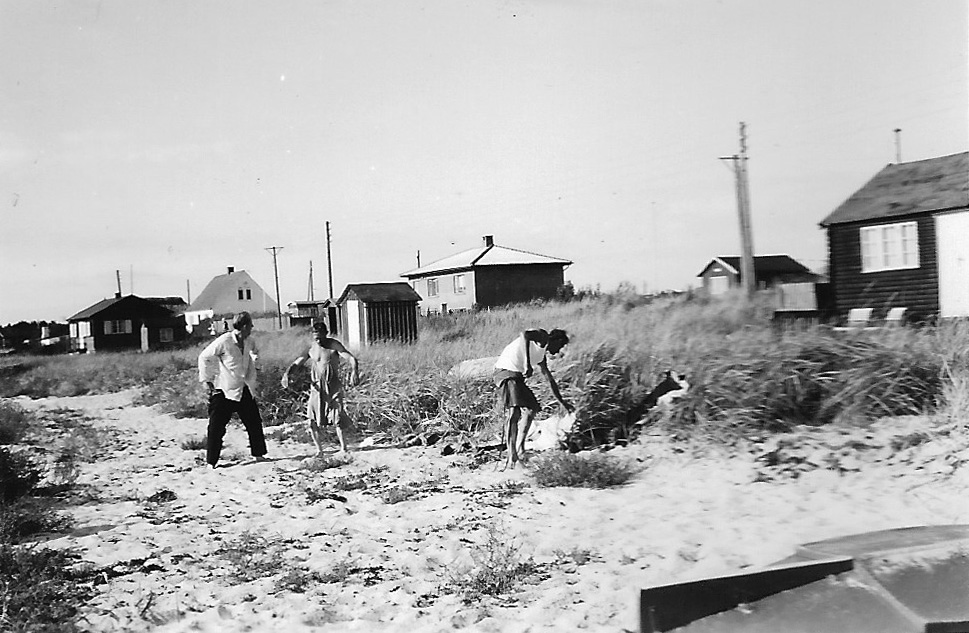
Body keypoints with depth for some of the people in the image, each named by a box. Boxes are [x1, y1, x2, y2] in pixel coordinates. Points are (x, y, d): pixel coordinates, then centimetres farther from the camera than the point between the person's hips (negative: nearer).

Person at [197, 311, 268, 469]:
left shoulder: (249, 342, 1)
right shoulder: (223, 342, -19)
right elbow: (204, 357, -10)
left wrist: (251, 382, 12)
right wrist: (206, 380, -8)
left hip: (244, 390, 6)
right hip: (223, 391, -6)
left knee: (254, 423, 9)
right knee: (217, 428, -1)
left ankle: (259, 455, 21)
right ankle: (211, 462, 8)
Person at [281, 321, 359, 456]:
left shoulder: (334, 345, -5)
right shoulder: (311, 348, 5)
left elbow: (352, 359, -13)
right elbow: (296, 363, 8)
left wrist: (354, 371, -33)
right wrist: (286, 373, -12)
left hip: (333, 386, -3)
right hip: (317, 388, 3)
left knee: (337, 419, -9)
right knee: (313, 421, -1)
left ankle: (343, 449, 3)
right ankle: (319, 450, 15)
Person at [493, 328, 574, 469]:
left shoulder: (542, 356, 26)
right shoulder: (542, 336, 0)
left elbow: (550, 380, 35)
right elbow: (525, 335, -24)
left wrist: (563, 403, 40)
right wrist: (527, 364, -29)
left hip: (517, 376, 10)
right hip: (506, 370, -10)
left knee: (530, 410, 11)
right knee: (514, 412, -18)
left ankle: (519, 450, 17)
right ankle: (511, 456, -22)